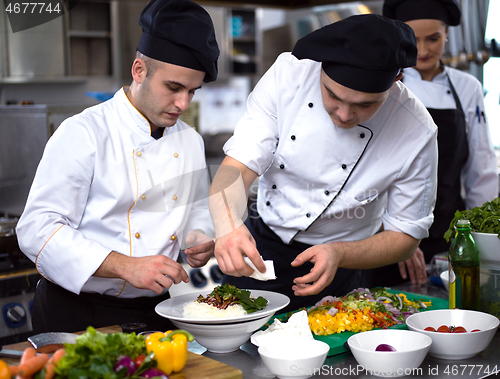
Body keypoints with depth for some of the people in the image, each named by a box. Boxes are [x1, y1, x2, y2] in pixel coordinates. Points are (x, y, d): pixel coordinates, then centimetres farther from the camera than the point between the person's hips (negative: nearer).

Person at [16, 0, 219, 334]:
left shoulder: (191, 141, 11)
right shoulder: (84, 134, -10)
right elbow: (37, 230, -16)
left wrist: (200, 238, 2)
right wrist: (125, 266, -25)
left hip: (156, 312, 5)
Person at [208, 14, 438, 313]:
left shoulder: (416, 132, -23)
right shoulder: (289, 73, -20)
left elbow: (405, 235, -13)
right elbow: (236, 168, -24)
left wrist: (339, 254, -31)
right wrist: (229, 226, -45)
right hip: (256, 250, 2)